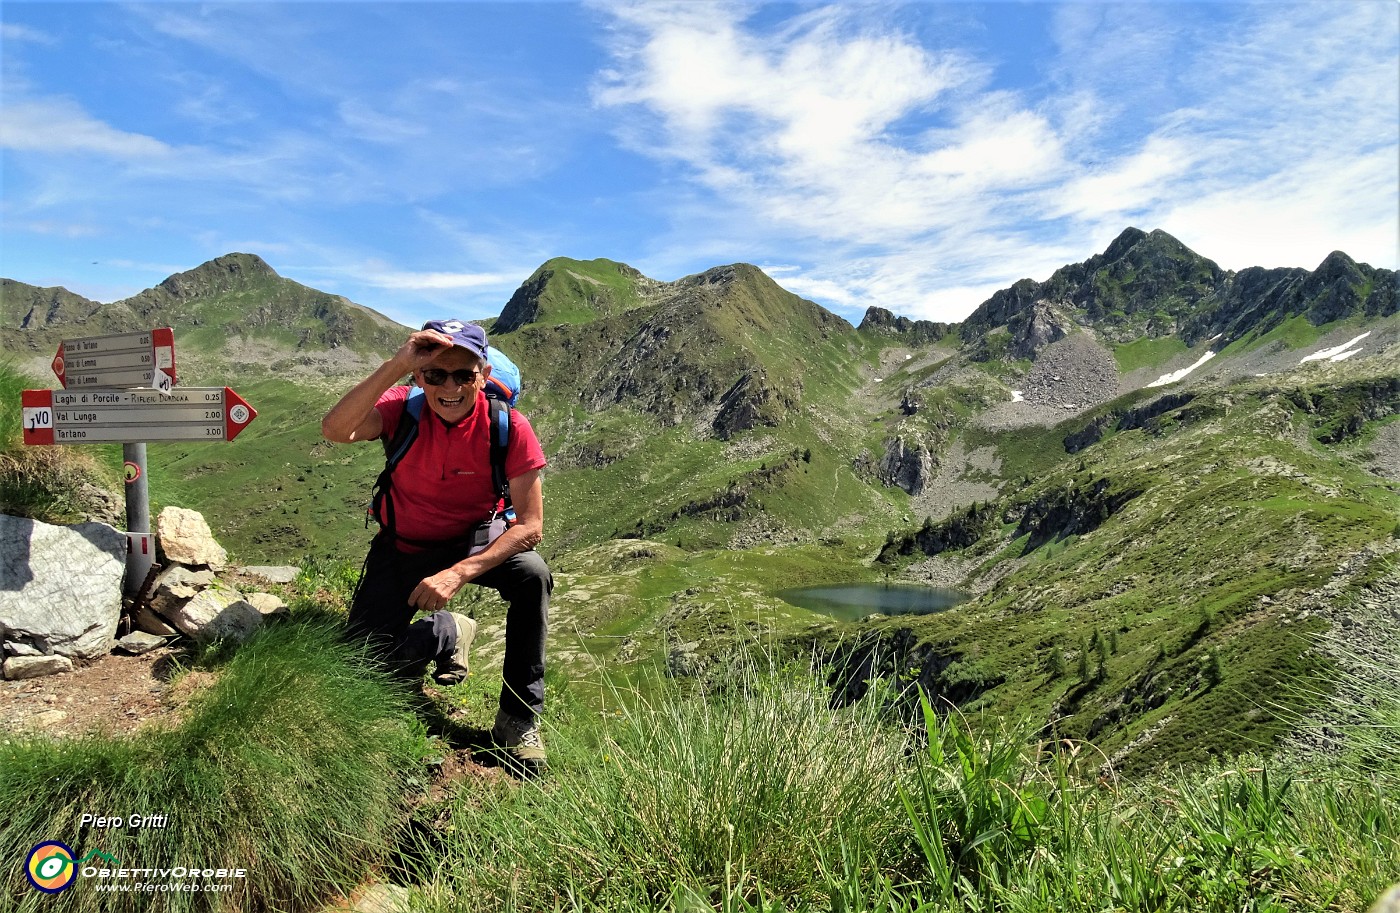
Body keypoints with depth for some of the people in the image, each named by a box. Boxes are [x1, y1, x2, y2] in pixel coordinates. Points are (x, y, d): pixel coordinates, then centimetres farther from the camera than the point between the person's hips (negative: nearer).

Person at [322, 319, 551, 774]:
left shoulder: (509, 427, -23)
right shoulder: (404, 408, -21)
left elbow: (530, 526, -24)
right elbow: (335, 430, -41)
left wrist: (459, 573, -34)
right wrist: (395, 365, -51)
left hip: (474, 539, -1)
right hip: (403, 545, 1)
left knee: (533, 574, -32)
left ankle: (519, 718, -16)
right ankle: (448, 632, 18)